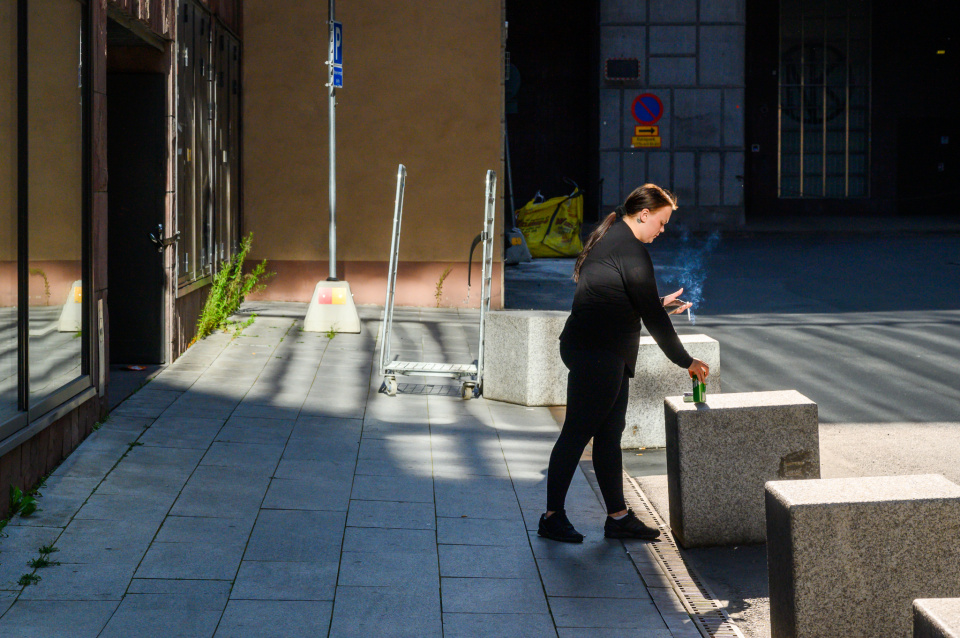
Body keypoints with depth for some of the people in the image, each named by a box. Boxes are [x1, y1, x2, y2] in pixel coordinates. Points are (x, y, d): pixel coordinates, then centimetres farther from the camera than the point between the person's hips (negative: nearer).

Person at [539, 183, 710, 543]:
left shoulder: (610, 239, 16)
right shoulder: (630, 250, -15)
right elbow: (651, 317, -14)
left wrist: (660, 304, 27)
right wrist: (686, 362, -7)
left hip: (600, 354, 11)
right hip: (597, 355, -11)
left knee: (609, 433, 12)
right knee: (578, 432, -3)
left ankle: (618, 517, 16)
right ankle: (552, 516, 5)